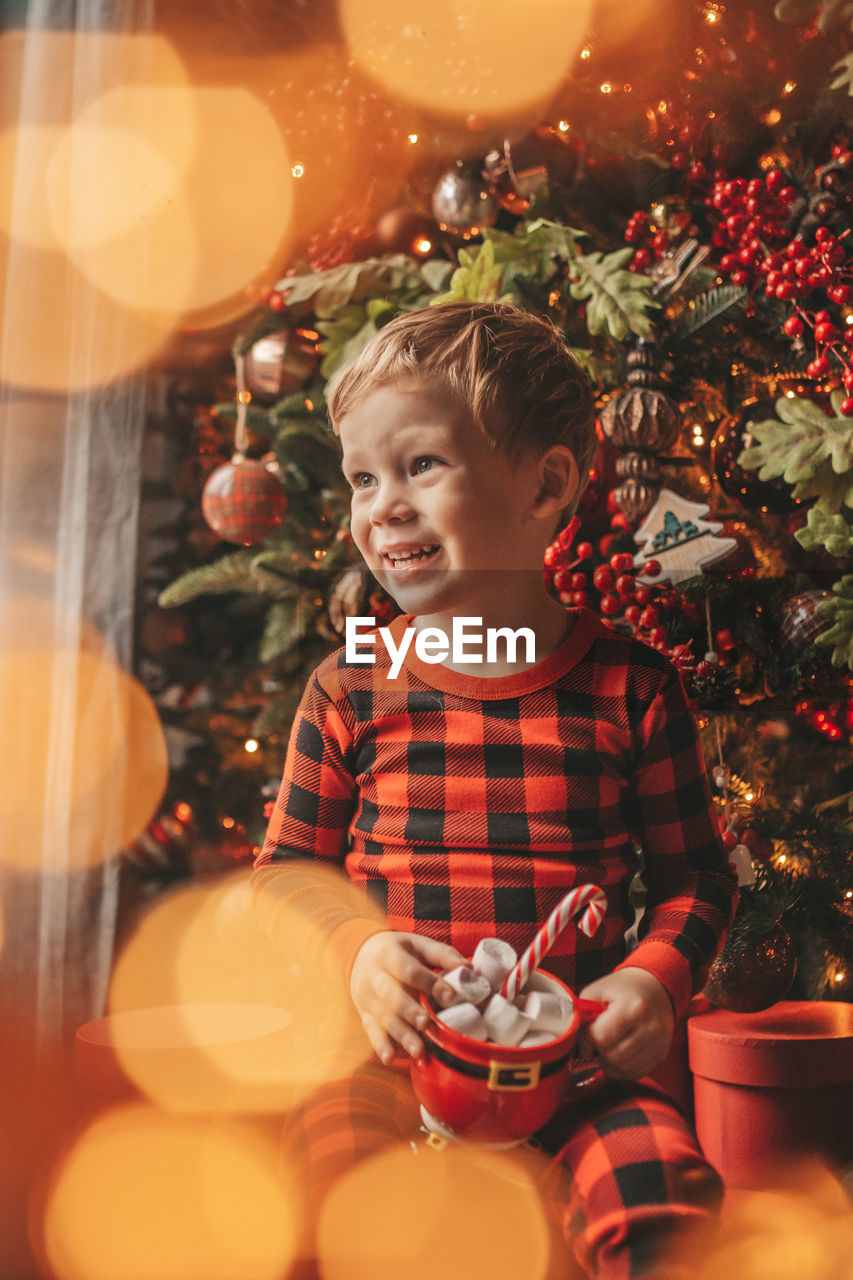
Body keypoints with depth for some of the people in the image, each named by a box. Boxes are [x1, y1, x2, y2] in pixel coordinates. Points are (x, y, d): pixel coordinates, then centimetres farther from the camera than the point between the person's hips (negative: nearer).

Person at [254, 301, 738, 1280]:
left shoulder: (631, 688, 0)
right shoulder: (350, 688, 2)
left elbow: (694, 875, 9)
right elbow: (286, 864, 9)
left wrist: (656, 977, -10)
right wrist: (356, 945, -10)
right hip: (386, 1050, 1)